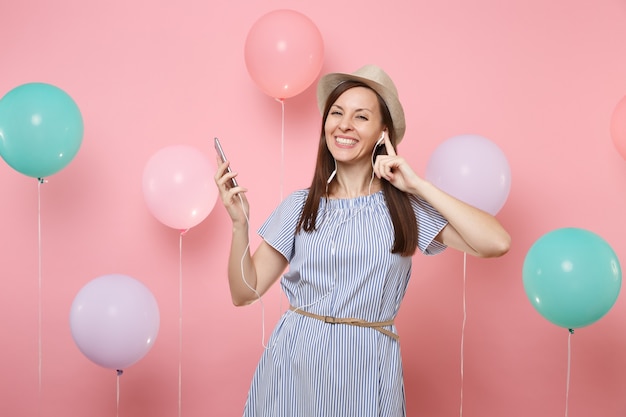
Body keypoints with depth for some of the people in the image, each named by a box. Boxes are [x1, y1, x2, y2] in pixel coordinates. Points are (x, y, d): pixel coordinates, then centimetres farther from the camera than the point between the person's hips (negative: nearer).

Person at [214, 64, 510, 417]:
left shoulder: (406, 206, -1)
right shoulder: (300, 205, 4)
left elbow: (497, 243, -14)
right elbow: (245, 292, 3)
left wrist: (419, 185, -11)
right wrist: (240, 223, -11)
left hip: (366, 367, -1)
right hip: (294, 362, 2)